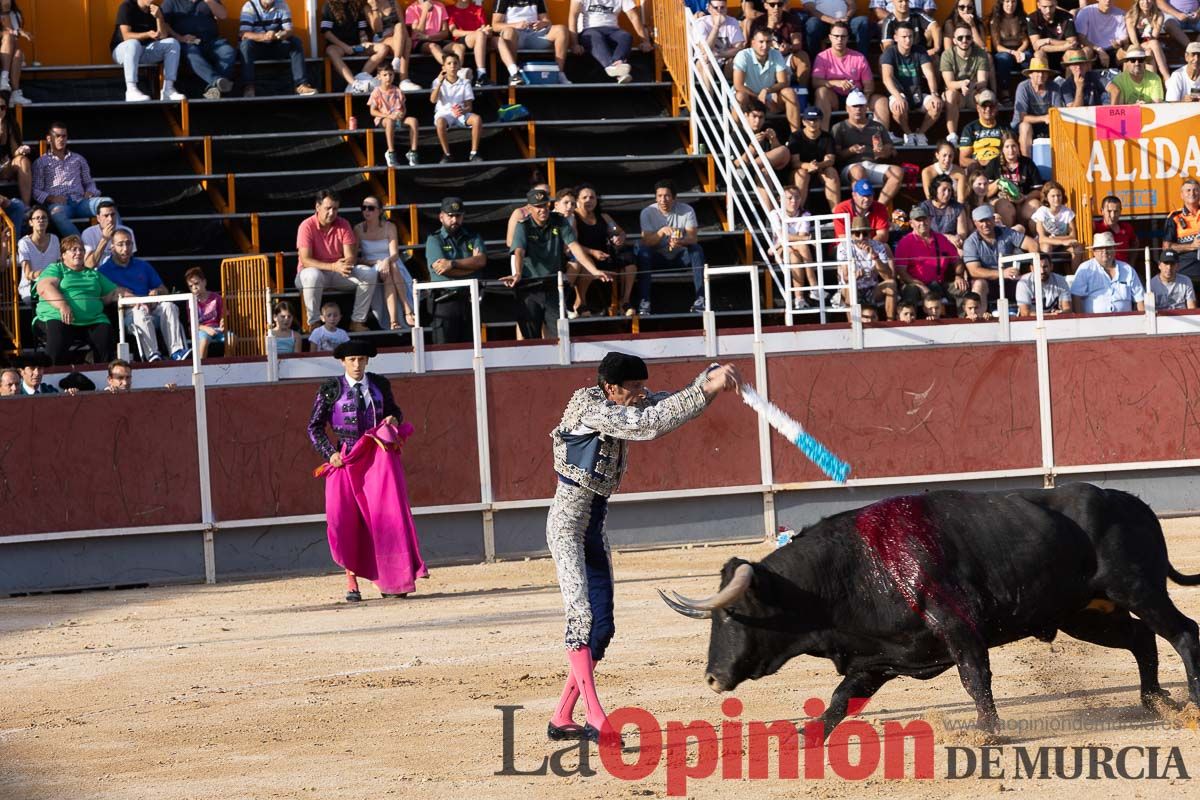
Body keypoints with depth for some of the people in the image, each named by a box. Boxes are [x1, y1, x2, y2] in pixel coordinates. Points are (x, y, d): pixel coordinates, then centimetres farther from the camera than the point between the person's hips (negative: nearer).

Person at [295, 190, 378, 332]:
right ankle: (314, 324, -28)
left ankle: (357, 321, -12)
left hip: (338, 272, 5)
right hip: (315, 271, -5)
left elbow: (350, 256, -5)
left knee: (369, 274, -17)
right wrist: (334, 267, -34)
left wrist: (346, 264, -31)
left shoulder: (343, 225, -1)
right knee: (313, 276, -41)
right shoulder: (307, 226, -15)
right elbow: (305, 260, -22)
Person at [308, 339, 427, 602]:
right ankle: (351, 579, 8)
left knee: (387, 514, -8)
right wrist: (329, 453, -7)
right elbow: (315, 427, 5)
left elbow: (394, 410, 24)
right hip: (345, 459, -1)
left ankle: (392, 581, -3)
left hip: (379, 455, 1)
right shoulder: (331, 389, 2)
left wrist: (394, 419, 0)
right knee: (344, 519, -4)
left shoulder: (380, 384, 9)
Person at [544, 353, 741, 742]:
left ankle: (561, 719, 15)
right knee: (582, 617, -19)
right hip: (568, 524, -10)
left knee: (601, 627, 8)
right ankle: (595, 719, -27)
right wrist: (707, 391, -32)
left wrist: (712, 377, -18)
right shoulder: (592, 410, -20)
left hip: (594, 527, 10)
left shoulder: (621, 405, 5)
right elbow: (650, 425, -30)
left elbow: (673, 402, 2)